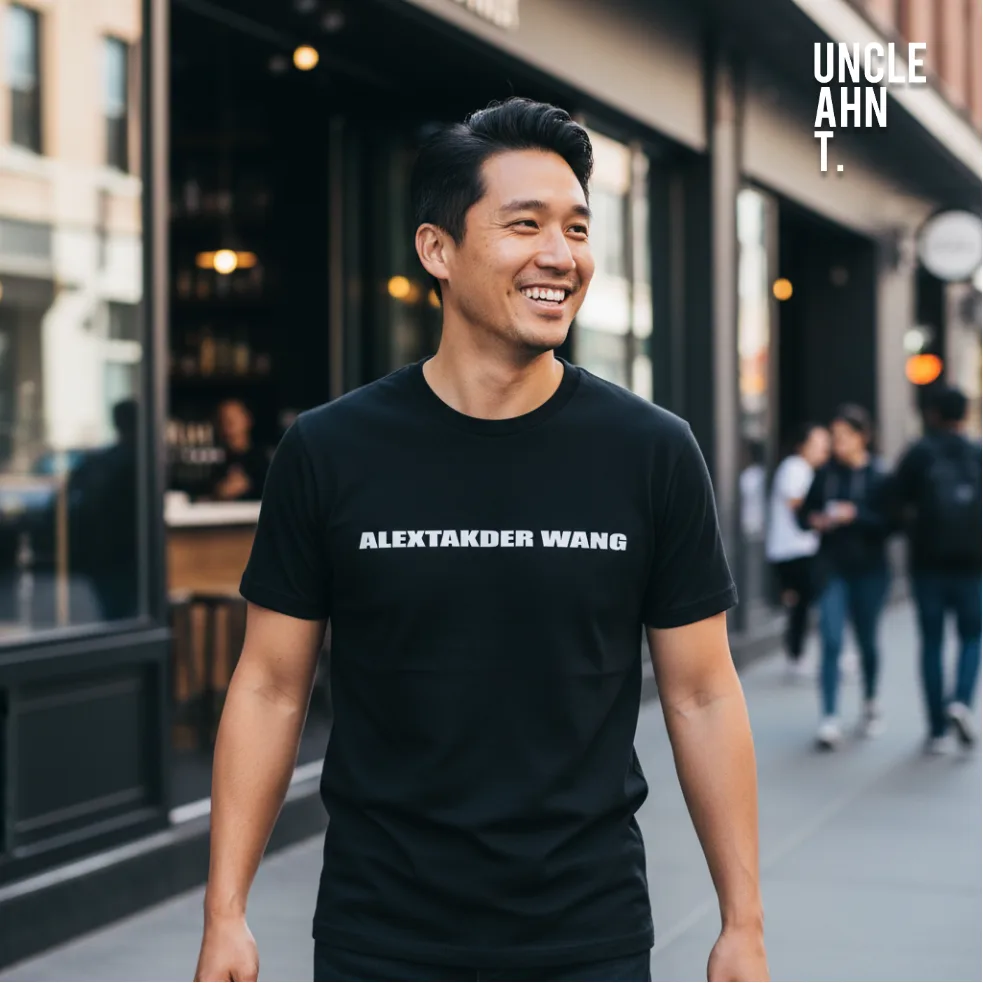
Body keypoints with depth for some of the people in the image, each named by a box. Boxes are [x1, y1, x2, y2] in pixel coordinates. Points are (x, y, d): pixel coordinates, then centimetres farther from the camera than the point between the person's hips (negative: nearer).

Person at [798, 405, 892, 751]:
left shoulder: (879, 477, -5)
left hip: (869, 569, -1)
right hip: (833, 569, 1)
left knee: (867, 640, 12)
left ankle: (871, 703, 37)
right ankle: (830, 719, -12)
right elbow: (803, 514, 10)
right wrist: (815, 521, -11)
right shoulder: (825, 475, 3)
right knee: (831, 641, -10)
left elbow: (890, 523, -10)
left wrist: (856, 515, -21)